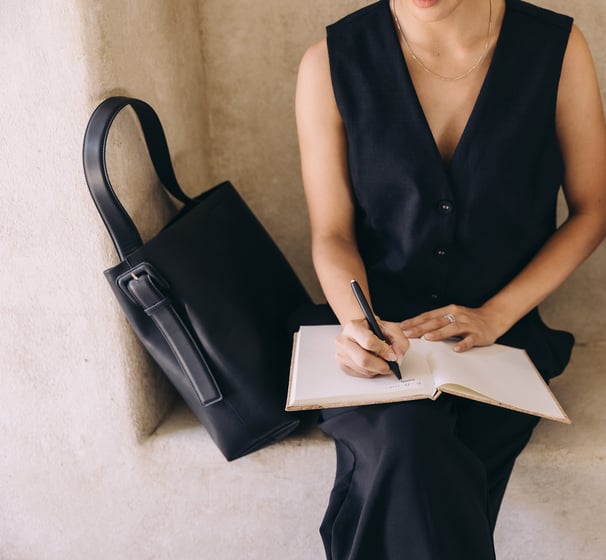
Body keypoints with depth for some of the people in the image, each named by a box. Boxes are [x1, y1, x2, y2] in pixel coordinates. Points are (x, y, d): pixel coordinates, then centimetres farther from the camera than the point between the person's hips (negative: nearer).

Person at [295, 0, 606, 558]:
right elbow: (332, 234, -2)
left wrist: (495, 314, -9)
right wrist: (358, 322, -24)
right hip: (382, 336, 0)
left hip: (498, 341, 1)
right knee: (407, 449, -33)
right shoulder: (332, 63, -4)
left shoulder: (556, 48, -3)